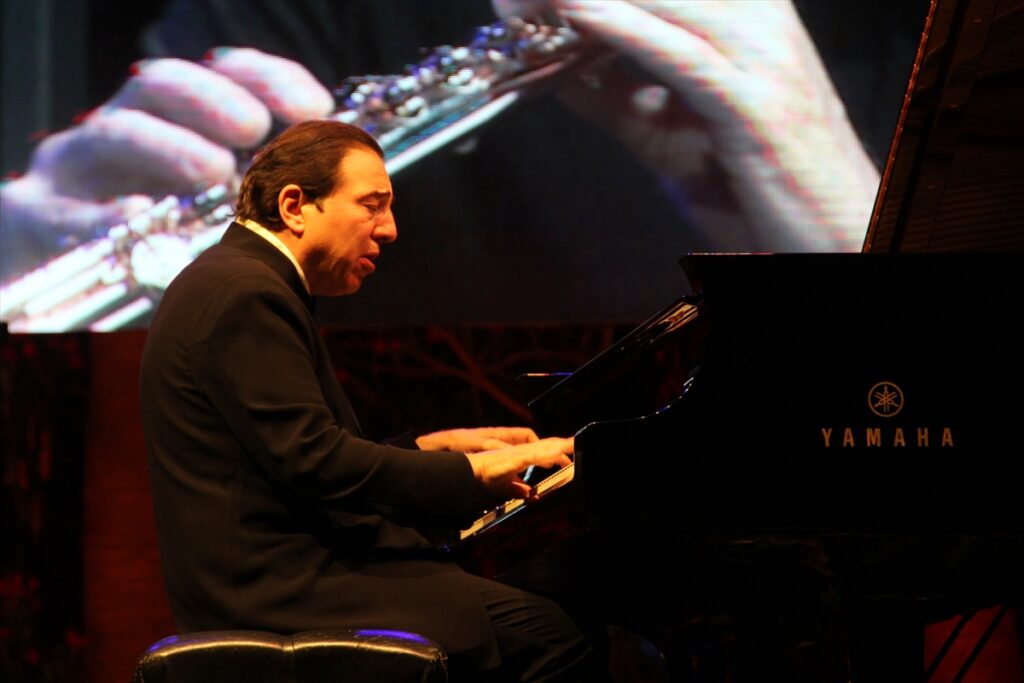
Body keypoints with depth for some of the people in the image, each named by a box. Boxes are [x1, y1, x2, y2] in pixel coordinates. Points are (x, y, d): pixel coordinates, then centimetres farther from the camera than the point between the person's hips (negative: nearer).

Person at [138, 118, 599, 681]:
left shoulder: (238, 282, 19)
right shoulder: (245, 295, -14)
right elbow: (315, 463, -21)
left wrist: (435, 446, 16)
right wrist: (476, 470, -14)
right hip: (282, 587, -10)